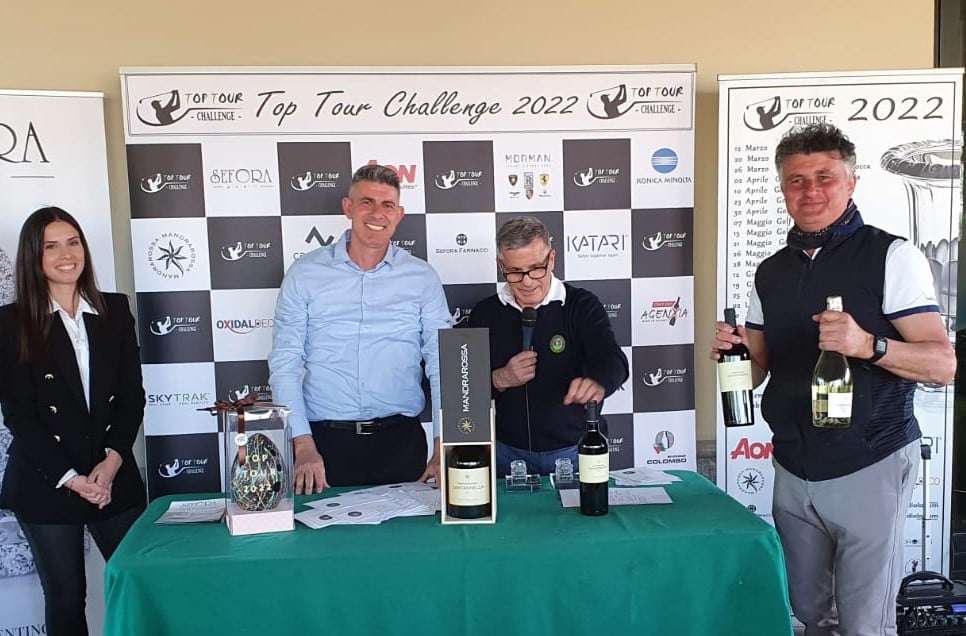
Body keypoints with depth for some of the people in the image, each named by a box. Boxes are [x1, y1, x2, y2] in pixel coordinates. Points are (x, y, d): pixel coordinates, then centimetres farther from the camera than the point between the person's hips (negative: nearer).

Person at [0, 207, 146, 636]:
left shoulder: (114, 310, 5)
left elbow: (132, 395, 3)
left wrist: (112, 461, -9)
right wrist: (70, 478, -12)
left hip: (114, 477, 2)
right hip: (45, 483, -2)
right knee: (65, 597, 10)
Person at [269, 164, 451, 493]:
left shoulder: (422, 277, 2)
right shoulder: (304, 273, 1)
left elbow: (441, 365, 0)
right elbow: (284, 364, 0)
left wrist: (443, 448, -8)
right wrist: (303, 445, -8)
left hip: (401, 440, 1)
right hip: (327, 441, 0)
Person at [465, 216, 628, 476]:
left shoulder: (581, 305, -6)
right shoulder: (485, 314, 1)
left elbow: (612, 360, -21)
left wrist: (598, 384, -44)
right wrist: (499, 380, -15)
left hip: (575, 451, -1)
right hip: (508, 452, 2)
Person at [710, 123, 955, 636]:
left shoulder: (890, 256, -8)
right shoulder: (771, 273, 9)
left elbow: (943, 364, -13)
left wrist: (868, 345, -31)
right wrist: (734, 351, -8)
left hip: (869, 468, -5)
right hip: (793, 471, 5)